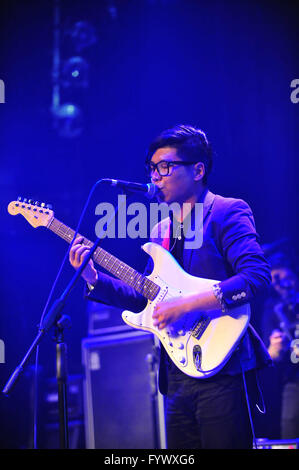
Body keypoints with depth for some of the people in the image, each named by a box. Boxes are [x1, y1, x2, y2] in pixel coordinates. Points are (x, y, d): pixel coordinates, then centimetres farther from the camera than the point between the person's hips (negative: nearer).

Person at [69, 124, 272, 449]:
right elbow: (145, 298, 19)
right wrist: (94, 279, 5)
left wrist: (186, 304, -23)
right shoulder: (161, 231, 18)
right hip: (177, 373, 8)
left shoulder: (227, 213, -6)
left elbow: (257, 275, -20)